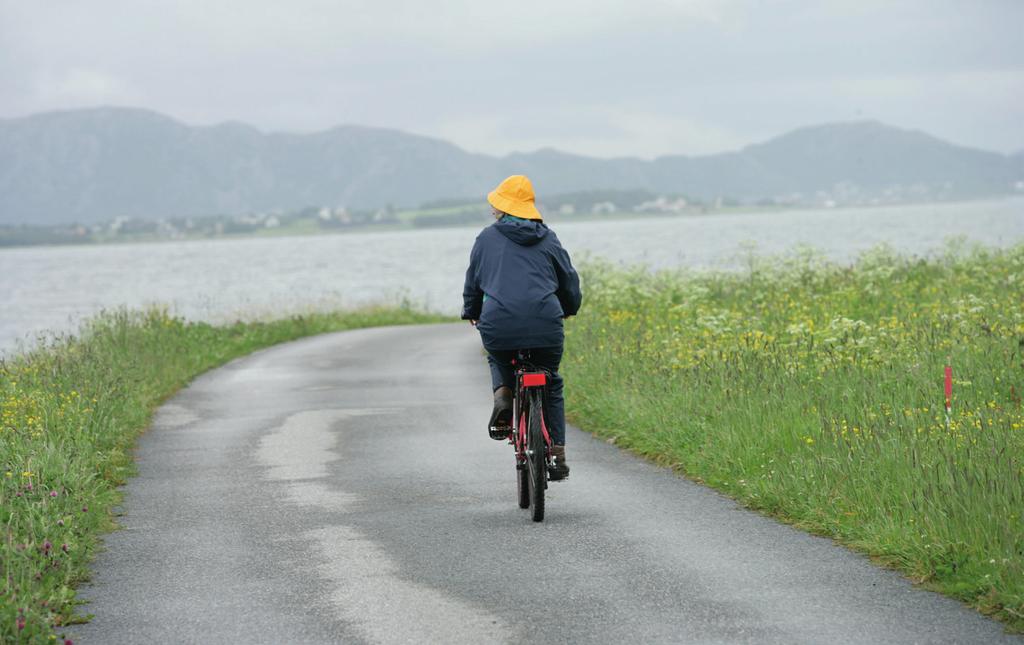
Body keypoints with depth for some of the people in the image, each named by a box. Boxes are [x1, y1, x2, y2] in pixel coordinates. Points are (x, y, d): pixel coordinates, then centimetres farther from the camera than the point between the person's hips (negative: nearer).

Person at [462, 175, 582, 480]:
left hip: (498, 327, -1)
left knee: (499, 360, 34)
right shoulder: (548, 238, 12)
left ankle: (503, 394, 5)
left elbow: (473, 281, 17)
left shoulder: (487, 238, 9)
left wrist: (471, 312, 37)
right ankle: (557, 452, 11)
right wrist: (569, 308, 40)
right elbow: (569, 280, 19)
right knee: (551, 384, 20)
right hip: (545, 327, 1)